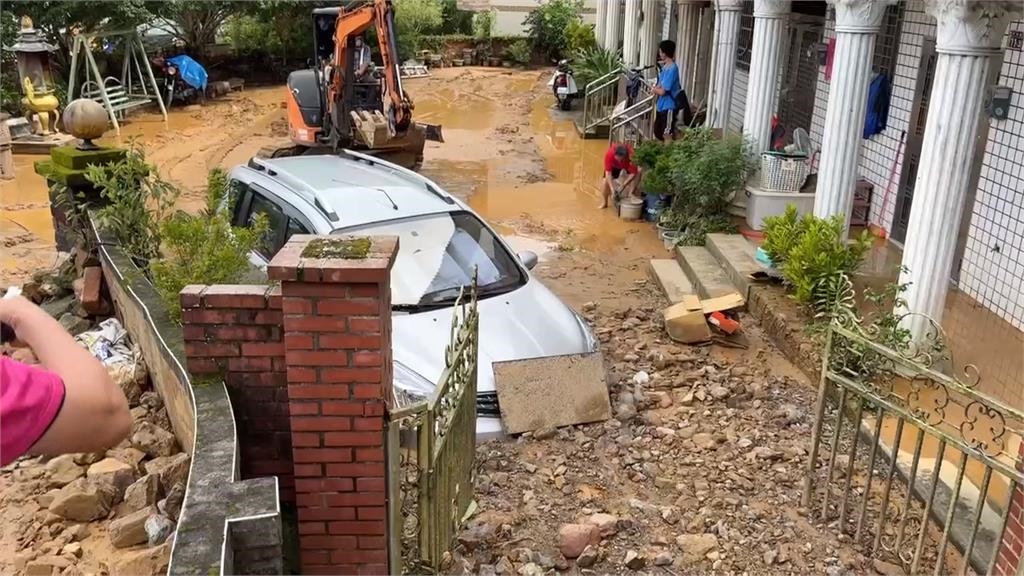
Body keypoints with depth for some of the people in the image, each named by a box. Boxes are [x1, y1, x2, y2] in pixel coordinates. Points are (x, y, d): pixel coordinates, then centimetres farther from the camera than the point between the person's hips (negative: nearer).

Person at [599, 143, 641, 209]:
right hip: (614, 165, 0)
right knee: (605, 181, -13)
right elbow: (608, 172, -37)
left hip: (627, 164, 0)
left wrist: (623, 185, -39)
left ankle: (631, 194, -15)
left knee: (638, 171, -26)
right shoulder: (609, 154, -41)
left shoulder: (631, 155, -42)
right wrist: (612, 188, -45)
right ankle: (604, 203, 8)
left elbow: (633, 173, -33)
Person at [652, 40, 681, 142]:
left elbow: (662, 91, -21)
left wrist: (653, 89, -2)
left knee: (667, 135, -3)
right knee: (658, 133, 17)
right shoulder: (665, 67, 9)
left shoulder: (671, 69, -20)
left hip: (668, 107, -10)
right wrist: (655, 88, -6)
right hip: (661, 106, 10)